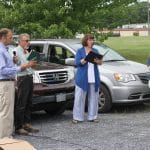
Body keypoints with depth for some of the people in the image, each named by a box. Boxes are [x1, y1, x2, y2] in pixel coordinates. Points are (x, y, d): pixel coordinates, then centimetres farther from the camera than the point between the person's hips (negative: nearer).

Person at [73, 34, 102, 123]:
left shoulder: (95, 51, 15)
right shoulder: (80, 51, 3)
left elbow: (100, 62, 6)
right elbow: (78, 62, -9)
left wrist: (97, 60, -15)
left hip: (94, 78, 4)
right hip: (82, 78, -4)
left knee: (93, 97, 4)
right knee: (80, 97, -3)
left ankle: (93, 116, 11)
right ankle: (77, 117, 1)